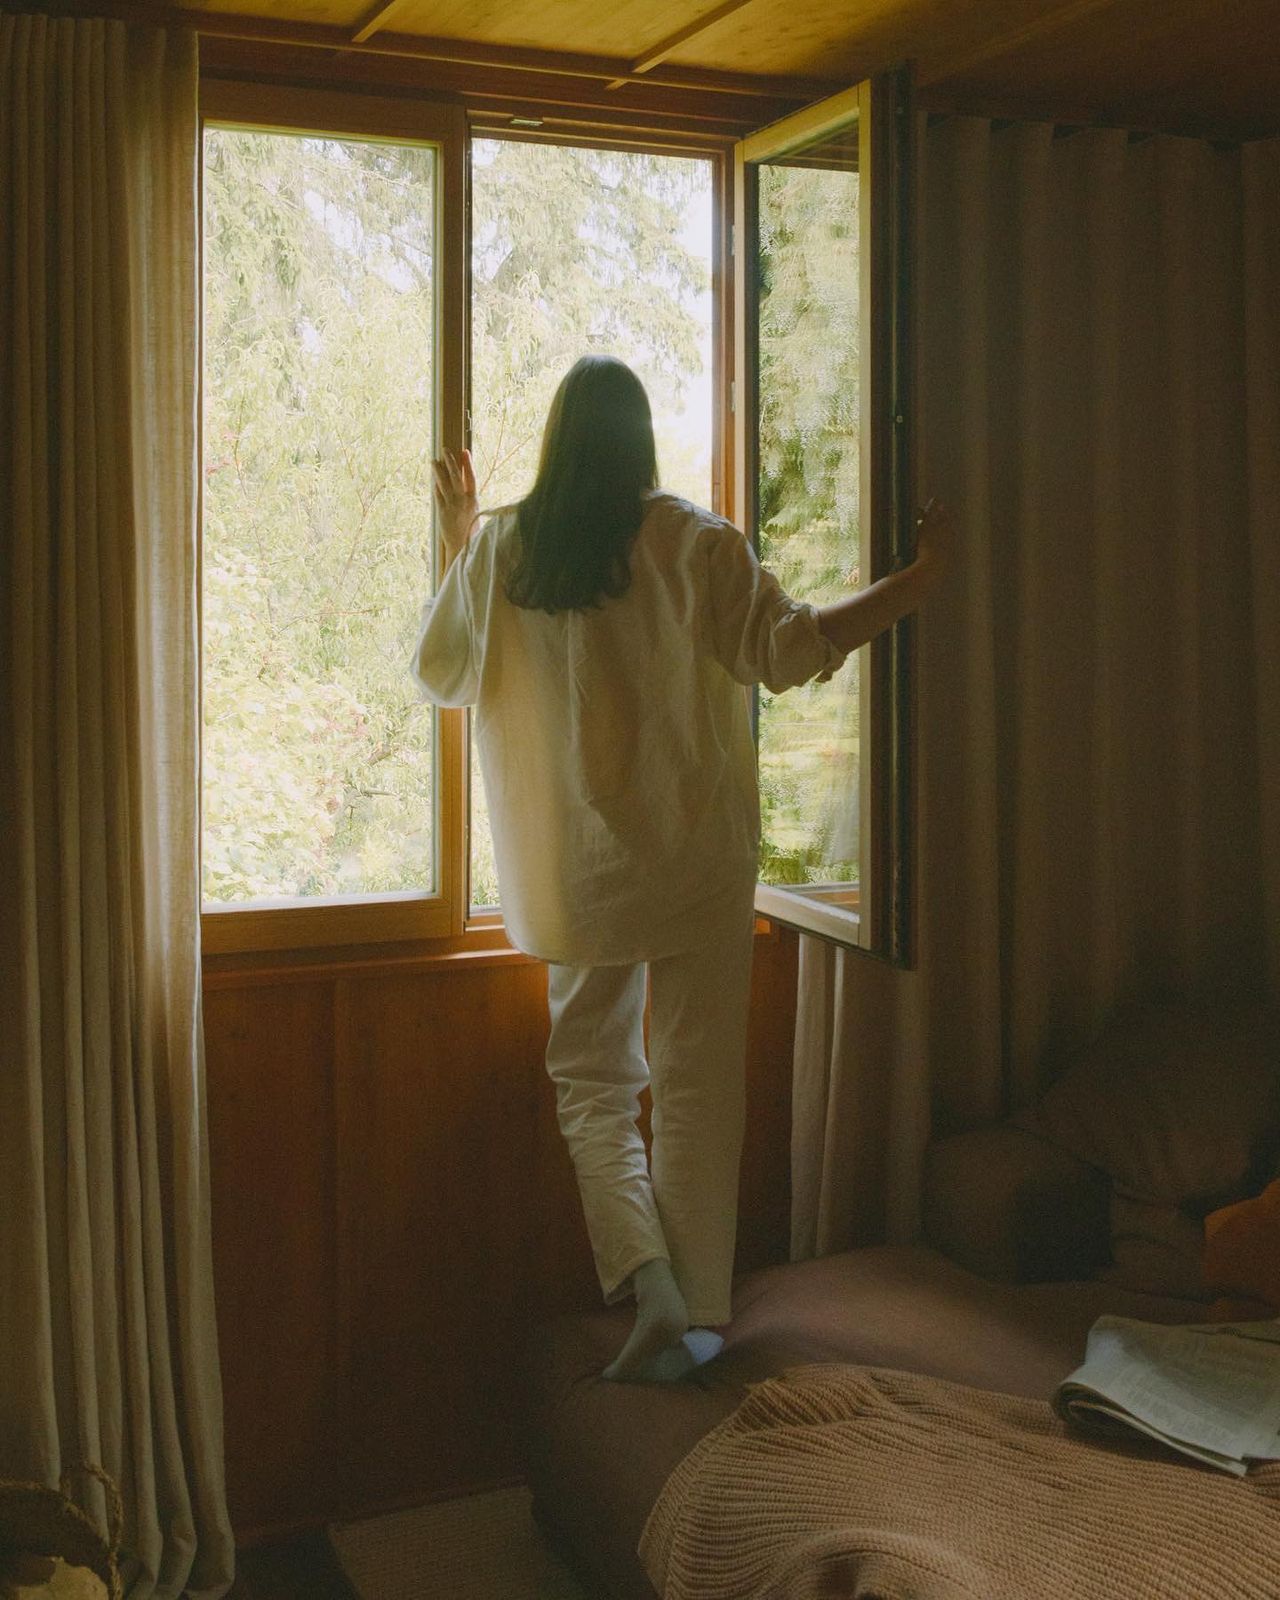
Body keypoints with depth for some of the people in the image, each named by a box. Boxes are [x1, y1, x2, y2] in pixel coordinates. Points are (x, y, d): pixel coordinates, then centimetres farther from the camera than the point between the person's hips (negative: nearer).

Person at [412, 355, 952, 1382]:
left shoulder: (498, 549, 2)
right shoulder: (694, 541, -7)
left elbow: (440, 674, 14)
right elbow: (786, 649, -11)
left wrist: (456, 543, 26)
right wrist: (920, 578, -3)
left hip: (572, 870, 2)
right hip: (695, 859, -2)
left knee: (592, 1079, 13)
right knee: (697, 1083, 7)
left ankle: (647, 1277, -6)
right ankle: (693, 1310, 11)